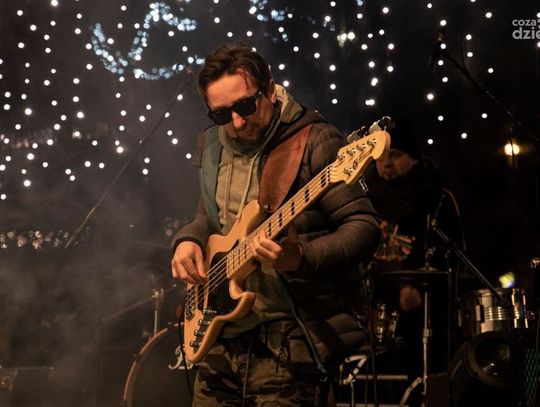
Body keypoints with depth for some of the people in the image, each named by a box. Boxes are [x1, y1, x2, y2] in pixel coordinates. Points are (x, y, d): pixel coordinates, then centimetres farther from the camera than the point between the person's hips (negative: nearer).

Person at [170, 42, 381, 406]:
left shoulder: (314, 141, -11)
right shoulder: (214, 146, 10)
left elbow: (364, 228, -14)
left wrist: (302, 259, -30)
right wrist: (190, 240, 4)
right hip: (220, 339, 7)